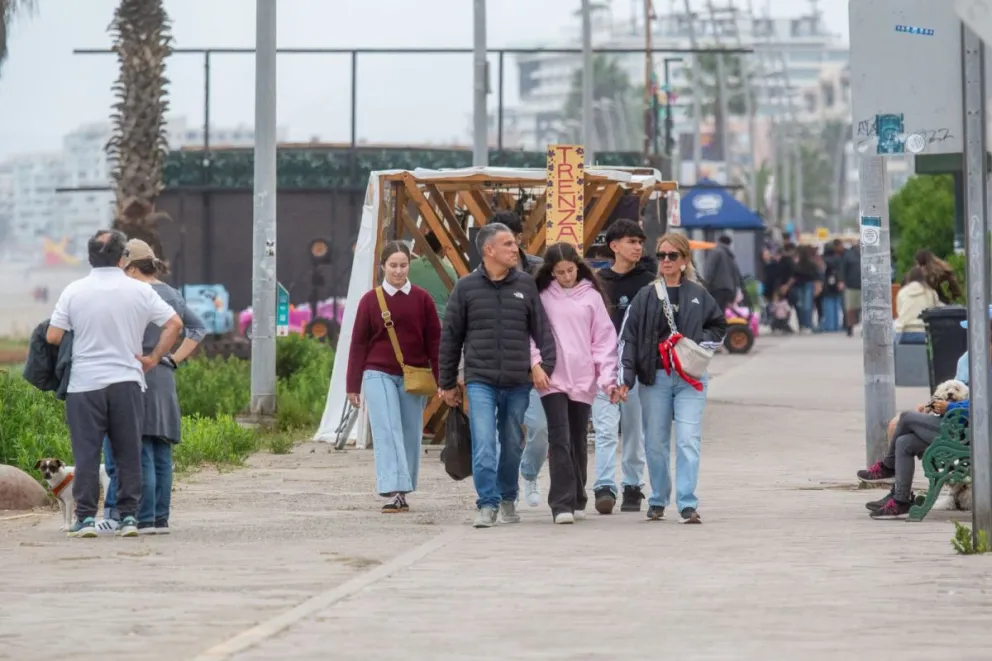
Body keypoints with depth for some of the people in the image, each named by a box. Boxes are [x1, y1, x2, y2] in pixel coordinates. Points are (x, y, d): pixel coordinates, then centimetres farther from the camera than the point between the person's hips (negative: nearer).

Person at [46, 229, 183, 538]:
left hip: (84, 384, 0)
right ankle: (129, 516, 5)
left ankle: (85, 518, 0)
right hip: (127, 382, 1)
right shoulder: (140, 291, -1)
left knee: (86, 453, 2)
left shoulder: (74, 292, -2)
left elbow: (52, 336, -3)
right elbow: (174, 324, 0)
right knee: (128, 454, 7)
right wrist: (154, 358, 7)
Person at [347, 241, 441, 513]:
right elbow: (358, 344, 5)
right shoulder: (370, 300, 2)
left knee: (410, 436, 5)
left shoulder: (422, 299, 4)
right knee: (387, 433, -11)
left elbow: (434, 341, 6)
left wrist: (443, 381, 2)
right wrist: (352, 385, 4)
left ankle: (403, 493, 15)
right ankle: (392, 492, -19)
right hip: (379, 375, -1)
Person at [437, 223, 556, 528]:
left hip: (518, 383, 2)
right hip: (480, 380, -2)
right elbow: (450, 337, 6)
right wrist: (447, 383, 8)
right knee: (484, 445, -13)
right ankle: (487, 504, -9)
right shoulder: (466, 287, 1)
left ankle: (508, 498, 28)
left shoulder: (526, 284, 5)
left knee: (512, 445, 11)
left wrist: (548, 367, -5)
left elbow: (542, 330, 7)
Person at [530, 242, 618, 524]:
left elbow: (604, 339, 3)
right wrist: (535, 364, -11)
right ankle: (562, 504, -13)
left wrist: (608, 378, -5)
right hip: (552, 379, -1)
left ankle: (577, 501, 23)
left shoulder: (591, 296, 5)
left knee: (578, 442, 10)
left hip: (583, 380, 1)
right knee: (559, 440, -11)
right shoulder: (542, 296, 4)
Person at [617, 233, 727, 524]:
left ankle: (687, 504, -12)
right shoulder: (645, 297, 4)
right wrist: (624, 378, -7)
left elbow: (719, 325, 20)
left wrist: (701, 345, 1)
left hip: (690, 379, -1)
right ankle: (658, 501, 21)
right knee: (655, 443, 6)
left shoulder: (698, 295, 7)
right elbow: (628, 338, 1)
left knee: (688, 441, -11)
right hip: (654, 379, 1)